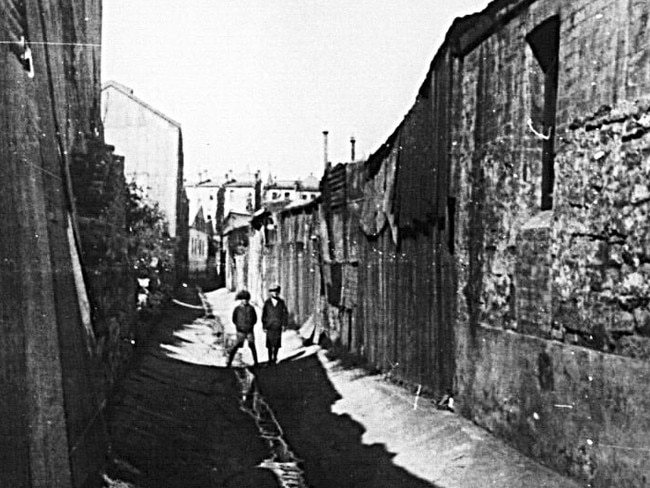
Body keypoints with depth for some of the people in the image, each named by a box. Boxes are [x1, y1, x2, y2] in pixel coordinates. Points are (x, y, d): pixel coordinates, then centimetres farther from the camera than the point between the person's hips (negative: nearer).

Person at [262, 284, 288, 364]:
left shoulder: (281, 302, 0)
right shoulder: (267, 302, -1)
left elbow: (285, 313, 4)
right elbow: (264, 314, 2)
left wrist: (284, 324, -2)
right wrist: (264, 326, -1)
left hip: (278, 326, 1)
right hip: (269, 326, -1)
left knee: (277, 343, 4)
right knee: (269, 343, -2)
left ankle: (275, 357, 22)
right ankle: (270, 359, 6)